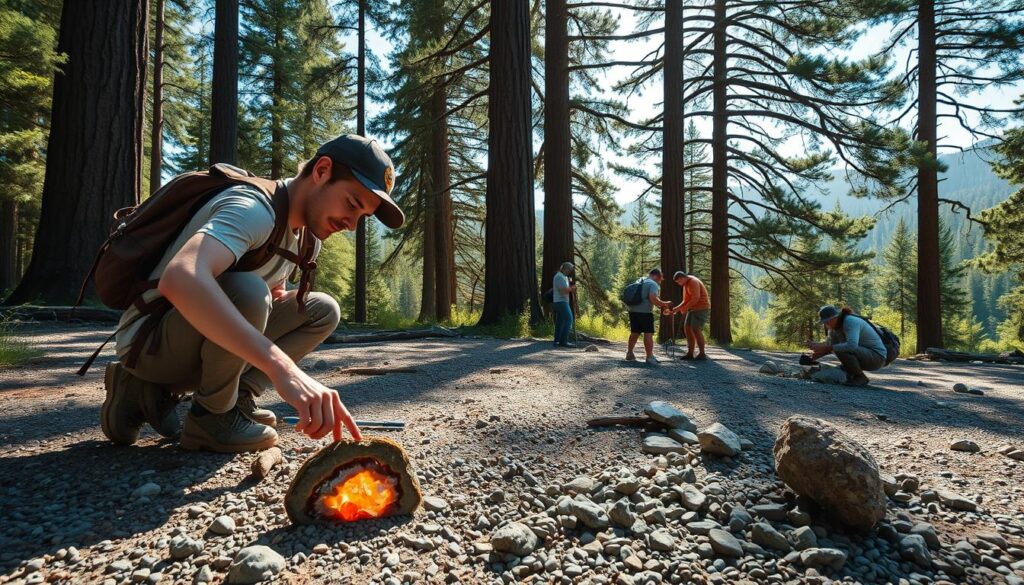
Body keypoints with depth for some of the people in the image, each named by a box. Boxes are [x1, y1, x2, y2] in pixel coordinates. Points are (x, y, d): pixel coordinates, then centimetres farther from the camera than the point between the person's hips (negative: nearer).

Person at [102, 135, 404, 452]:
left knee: (322, 311, 0)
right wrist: (282, 366, -53)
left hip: (200, 344, 8)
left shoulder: (299, 227, 4)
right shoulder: (255, 209, -25)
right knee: (245, 292, -35)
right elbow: (180, 279, -45)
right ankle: (212, 417, -12)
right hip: (150, 341, -8)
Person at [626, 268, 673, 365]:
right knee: (648, 333, -4)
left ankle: (629, 354, 25)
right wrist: (664, 304, -6)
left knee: (634, 332, 17)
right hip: (644, 312, -8)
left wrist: (659, 305, 21)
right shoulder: (653, 284, -7)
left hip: (633, 310, 8)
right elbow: (653, 299, -20)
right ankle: (649, 357, -7)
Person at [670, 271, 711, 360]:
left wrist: (685, 308, -17)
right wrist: (677, 308, 6)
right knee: (687, 329, 4)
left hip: (701, 309, -10)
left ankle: (702, 354, -6)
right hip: (693, 309, 10)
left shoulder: (693, 282, -15)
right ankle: (690, 353, 6)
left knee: (696, 330, -13)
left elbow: (696, 298, -23)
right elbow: (686, 301, 19)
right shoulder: (685, 285, 15)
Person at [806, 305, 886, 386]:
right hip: (865, 353, 9)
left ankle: (861, 377, -10)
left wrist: (825, 348, -37)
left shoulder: (850, 321, -25)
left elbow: (851, 346, -39)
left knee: (841, 350, -27)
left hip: (877, 356, -9)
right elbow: (830, 345, 4)